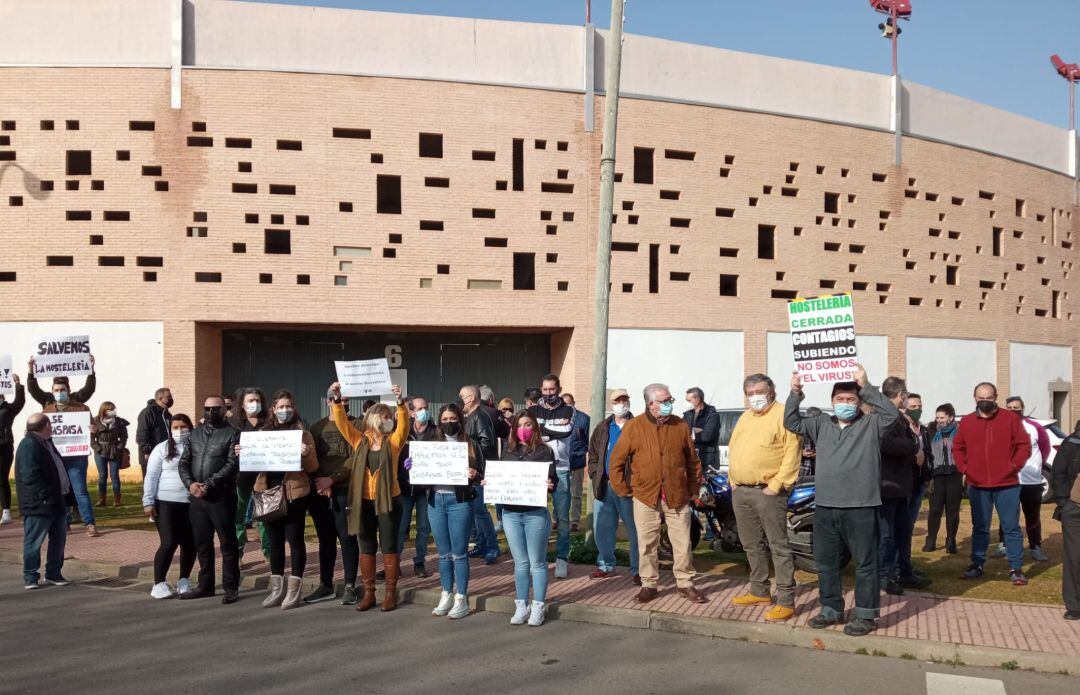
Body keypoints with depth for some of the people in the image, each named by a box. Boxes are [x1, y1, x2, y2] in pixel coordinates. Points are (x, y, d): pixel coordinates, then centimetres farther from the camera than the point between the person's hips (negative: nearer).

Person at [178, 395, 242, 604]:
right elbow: (183, 462, 10)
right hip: (197, 498, 5)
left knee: (228, 543, 0)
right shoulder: (195, 433, 15)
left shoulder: (232, 434, -3)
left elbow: (232, 465, -13)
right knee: (202, 543, 13)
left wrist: (208, 485, -18)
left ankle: (230, 587, 7)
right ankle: (205, 585, 24)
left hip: (221, 497, -5)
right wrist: (190, 484, -9)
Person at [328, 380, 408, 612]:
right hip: (363, 502, 2)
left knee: (389, 547, 4)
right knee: (366, 548, 9)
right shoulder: (359, 441, 6)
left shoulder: (393, 441, 1)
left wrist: (400, 401, -31)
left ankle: (391, 593, 13)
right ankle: (368, 593, 18)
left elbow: (404, 424, -16)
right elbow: (342, 422, -4)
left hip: (388, 501, -2)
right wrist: (337, 399, -18)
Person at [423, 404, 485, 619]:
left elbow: (481, 477, 0)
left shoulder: (471, 446, 1)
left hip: (459, 501, -4)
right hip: (435, 501, 4)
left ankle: (461, 599, 10)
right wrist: (413, 466, -6)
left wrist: (475, 476, -21)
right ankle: (446, 596, 22)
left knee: (459, 553, 0)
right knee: (443, 553, 11)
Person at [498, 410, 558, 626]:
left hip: (536, 513, -4)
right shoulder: (508, 452, 12)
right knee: (520, 563, 10)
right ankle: (521, 606, 18)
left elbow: (552, 479, -6)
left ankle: (538, 607, 12)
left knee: (537, 563, 3)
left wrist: (549, 485, -27)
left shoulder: (544, 451, 0)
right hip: (511, 513, 4)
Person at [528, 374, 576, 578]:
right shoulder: (533, 411, 9)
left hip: (560, 469, -1)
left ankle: (562, 558, 8)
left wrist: (541, 428, -9)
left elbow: (567, 430, -13)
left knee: (562, 517, 0)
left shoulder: (568, 411, 5)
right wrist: (556, 429, -12)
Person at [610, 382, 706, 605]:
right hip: (645, 496, -1)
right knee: (647, 544, 6)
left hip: (677, 497, 1)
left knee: (682, 543, 5)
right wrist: (623, 489, 1)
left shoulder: (680, 426, 4)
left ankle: (685, 584, 18)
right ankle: (649, 584, 18)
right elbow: (617, 460, 2)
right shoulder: (633, 427, -3)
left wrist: (693, 488, 10)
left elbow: (693, 461, 12)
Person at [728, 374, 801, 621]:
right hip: (740, 491, 8)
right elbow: (732, 450, 24)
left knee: (779, 547, -6)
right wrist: (733, 480, 13)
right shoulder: (744, 418, 18)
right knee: (752, 545, 16)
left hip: (767, 491, -8)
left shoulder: (782, 415, -8)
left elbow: (792, 453, -15)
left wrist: (776, 485, -18)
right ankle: (760, 592, 29)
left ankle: (786, 601, -3)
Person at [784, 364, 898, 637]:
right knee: (825, 562, 12)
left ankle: (865, 614, 12)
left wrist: (866, 386, -22)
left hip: (861, 508, -5)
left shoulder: (871, 425, 0)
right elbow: (792, 422, 12)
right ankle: (831, 609, 25)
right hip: (825, 507, 5)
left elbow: (891, 412, -16)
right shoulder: (822, 424, 13)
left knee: (865, 563, 2)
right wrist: (795, 393, -2)